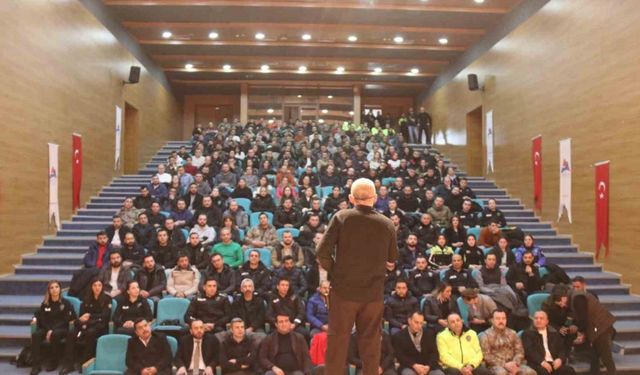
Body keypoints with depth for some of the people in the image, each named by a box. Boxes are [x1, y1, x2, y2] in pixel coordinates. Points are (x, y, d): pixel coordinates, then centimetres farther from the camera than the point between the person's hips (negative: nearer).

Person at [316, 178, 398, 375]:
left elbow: (323, 252, -11)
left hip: (344, 289, -1)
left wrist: (334, 271, 5)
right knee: (370, 343, 14)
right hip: (374, 292, 2)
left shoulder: (341, 217, -9)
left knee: (337, 341, 10)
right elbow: (392, 257, 9)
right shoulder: (387, 224, -3)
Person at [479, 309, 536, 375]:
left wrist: (515, 363, -12)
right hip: (495, 365, -4)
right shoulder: (486, 335, 2)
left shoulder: (512, 333, 15)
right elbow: (487, 356, -7)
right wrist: (504, 365, -17)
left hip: (512, 364, 4)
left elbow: (520, 351, 9)